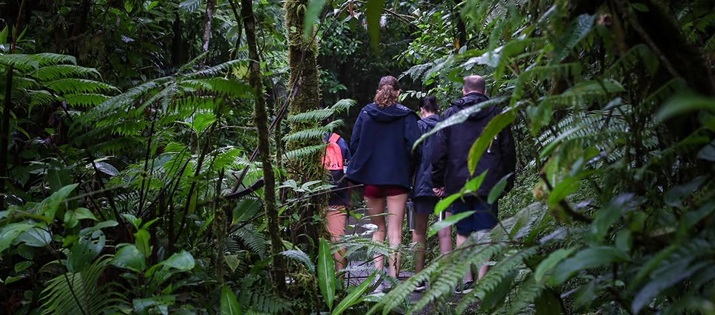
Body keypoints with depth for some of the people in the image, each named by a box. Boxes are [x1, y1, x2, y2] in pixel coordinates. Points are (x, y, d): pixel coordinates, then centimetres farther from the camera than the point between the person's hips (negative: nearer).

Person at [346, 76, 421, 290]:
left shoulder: (366, 113, 3)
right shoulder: (406, 115, -3)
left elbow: (354, 144, 1)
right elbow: (413, 146, -11)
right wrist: (409, 169, 5)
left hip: (370, 178, 2)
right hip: (397, 178, -2)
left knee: (378, 229, 13)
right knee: (395, 231, 1)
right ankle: (393, 278, -6)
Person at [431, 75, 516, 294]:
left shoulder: (451, 114, 5)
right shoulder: (496, 114, 6)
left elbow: (439, 150, 2)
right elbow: (508, 151, 7)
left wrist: (438, 181, 8)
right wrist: (507, 181, 14)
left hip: (458, 183, 1)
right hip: (488, 184, -1)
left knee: (463, 232, 10)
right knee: (485, 232, -1)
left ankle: (466, 281, 9)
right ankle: (481, 281, -7)